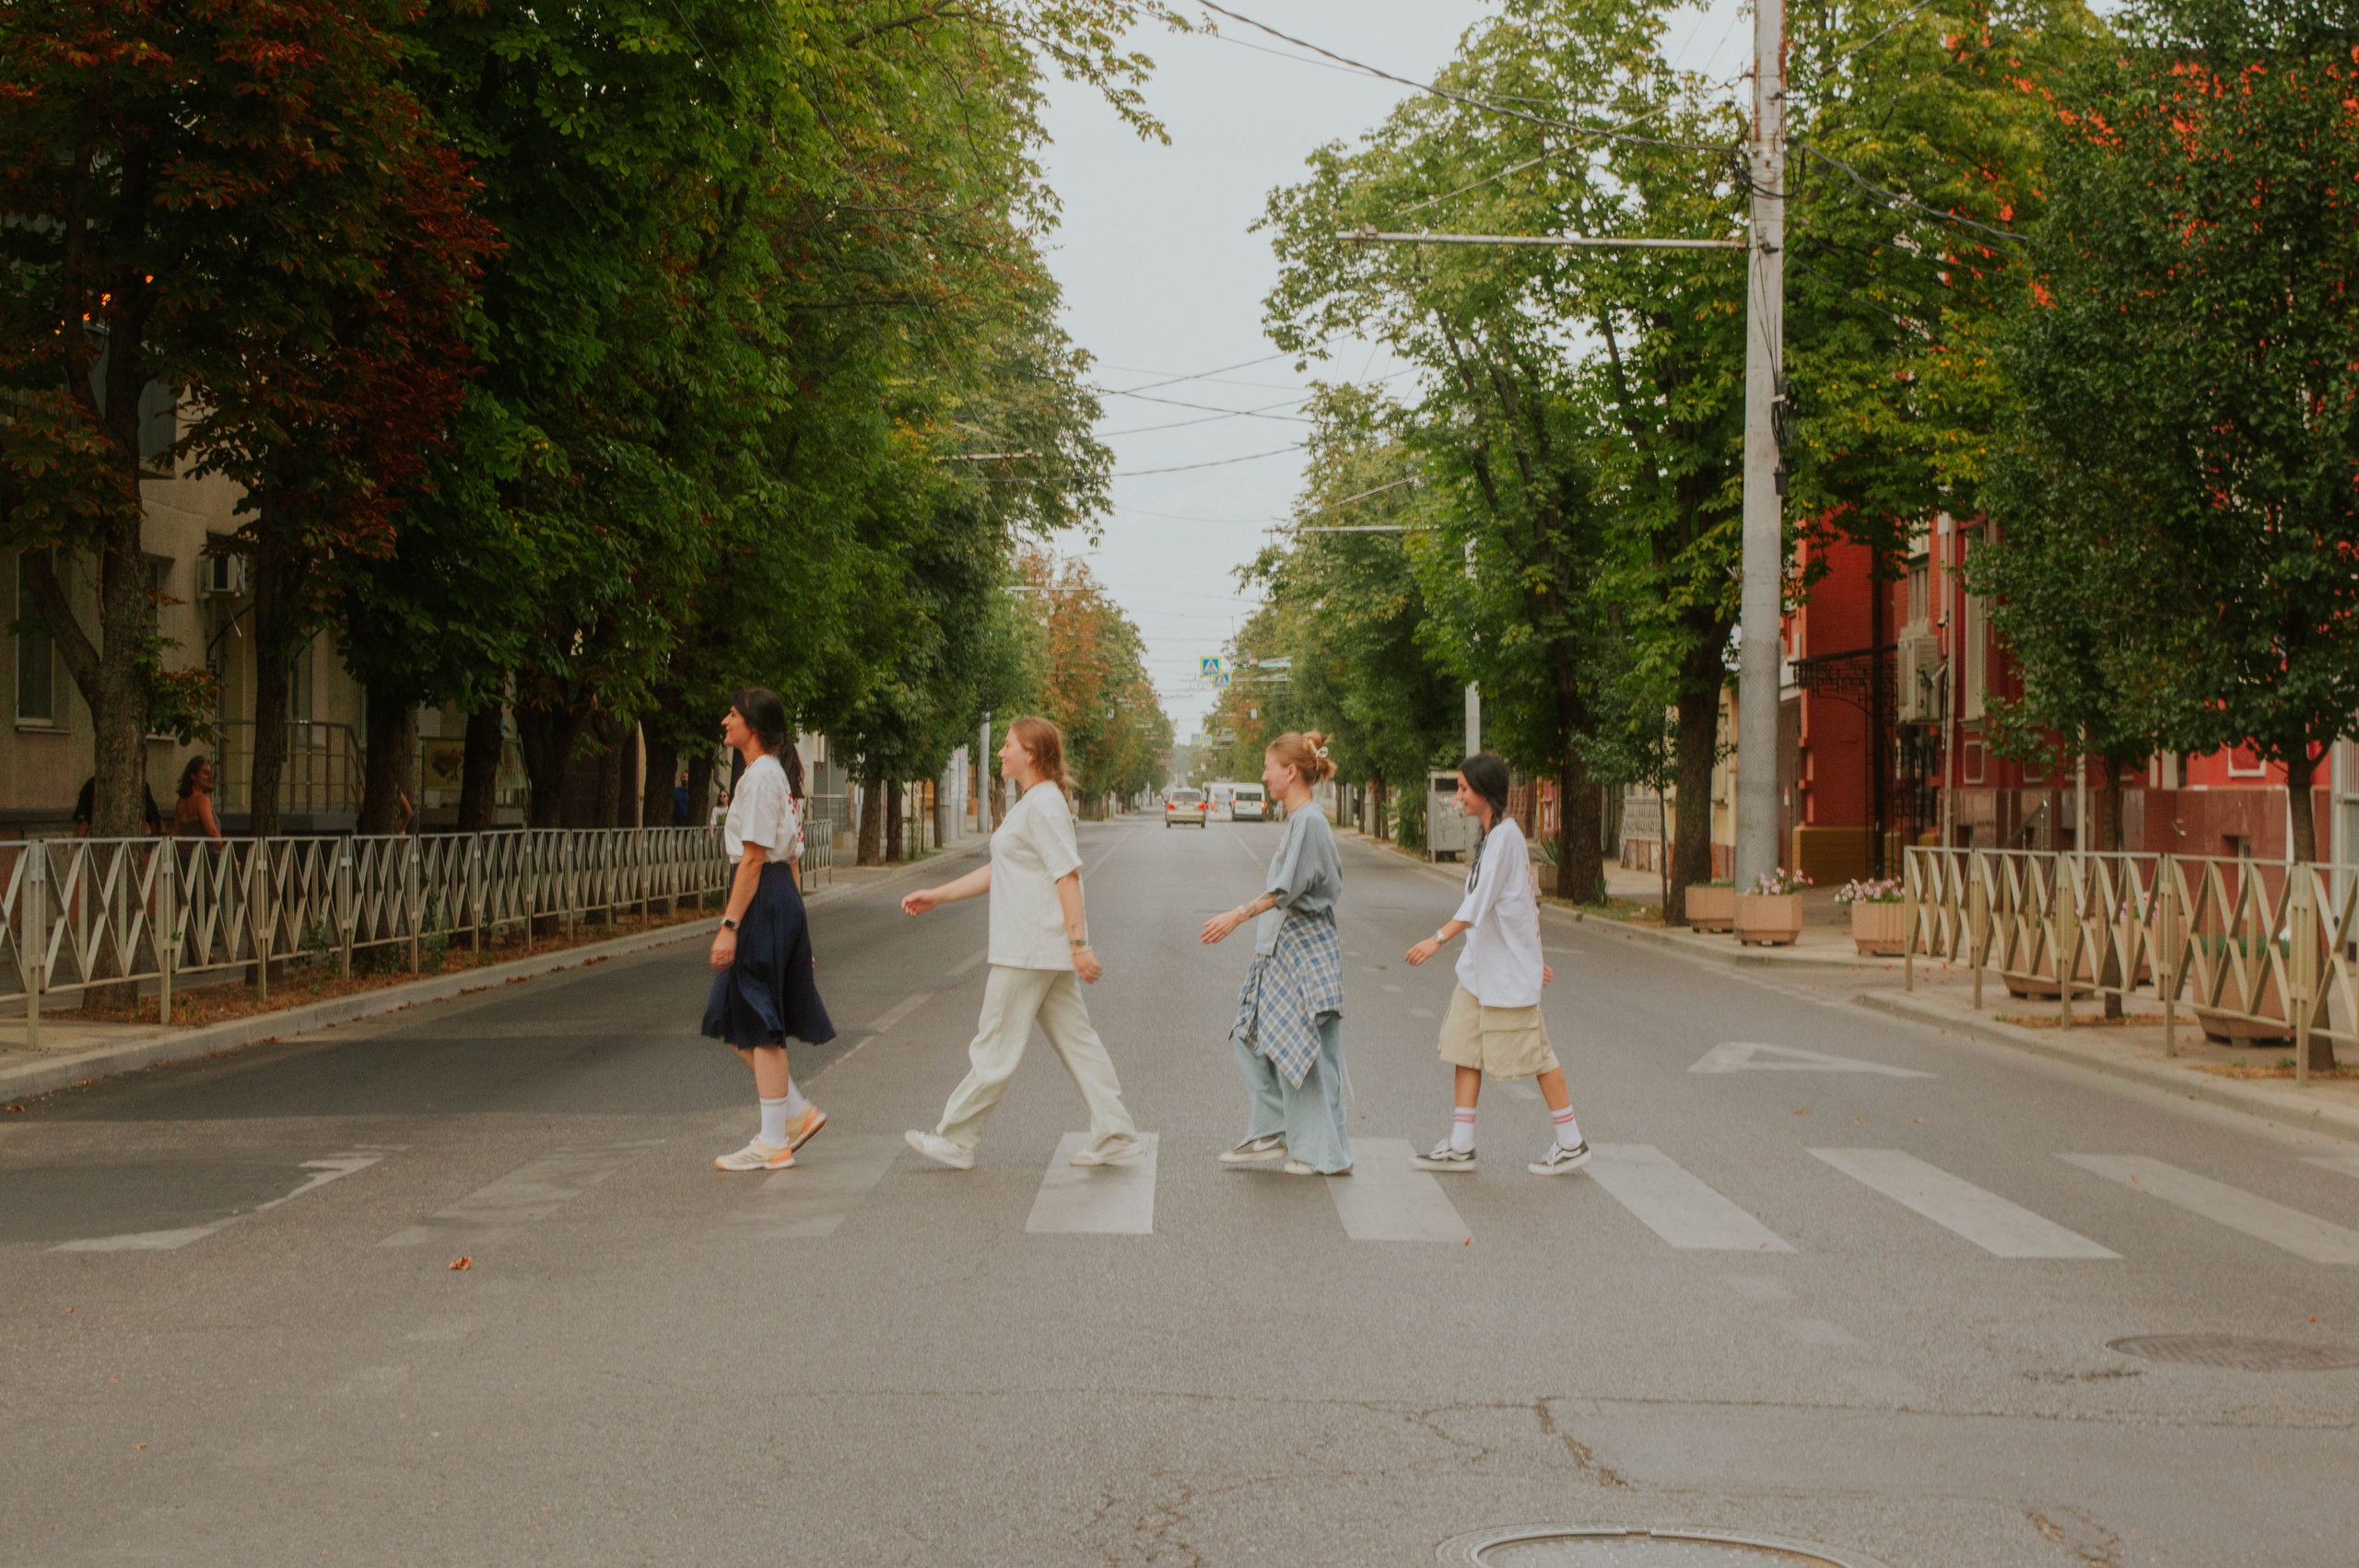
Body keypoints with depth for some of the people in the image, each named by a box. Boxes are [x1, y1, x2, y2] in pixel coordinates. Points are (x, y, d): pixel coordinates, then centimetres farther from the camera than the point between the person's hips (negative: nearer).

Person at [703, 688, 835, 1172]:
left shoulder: (760, 776, -14)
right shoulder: (779, 775, 17)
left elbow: (753, 858, -19)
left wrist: (730, 925, -20)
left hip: (763, 898, -10)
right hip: (782, 894, 10)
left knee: (758, 1024, -3)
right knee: (737, 1022, 14)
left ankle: (773, 1144, 3)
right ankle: (798, 1112, 16)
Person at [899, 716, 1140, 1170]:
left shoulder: (1044, 805, -14)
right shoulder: (1031, 805, 18)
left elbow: (1067, 876, -21)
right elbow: (998, 873, 24)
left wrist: (1078, 944, -25)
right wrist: (937, 896, 23)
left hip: (1032, 948, -10)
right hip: (1039, 949, 10)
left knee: (997, 1045, -1)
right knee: (1074, 1039, 9)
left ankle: (956, 1140, 7)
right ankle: (1115, 1136, 9)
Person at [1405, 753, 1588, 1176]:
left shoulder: (1505, 834, -16)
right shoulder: (1492, 834, 14)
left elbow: (1481, 900, -24)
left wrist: (1439, 939, -29)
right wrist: (1534, 955, 23)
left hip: (1508, 967, -10)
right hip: (1480, 965, 10)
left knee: (1531, 1052, -2)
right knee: (1465, 1047, 6)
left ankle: (1571, 1143, 8)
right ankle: (1460, 1146, 8)